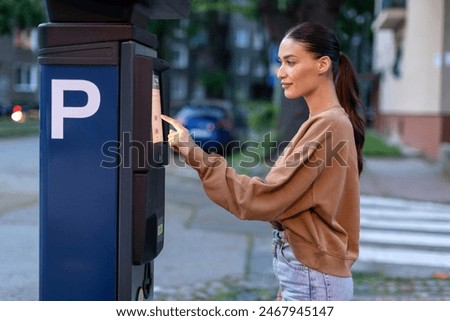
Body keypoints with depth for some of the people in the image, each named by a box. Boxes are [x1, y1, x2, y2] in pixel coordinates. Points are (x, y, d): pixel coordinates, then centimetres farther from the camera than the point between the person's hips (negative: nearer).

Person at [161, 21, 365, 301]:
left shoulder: (327, 125, -18)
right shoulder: (326, 122, 12)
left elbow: (267, 198, -21)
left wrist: (196, 155, -20)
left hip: (313, 280, -9)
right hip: (309, 273, 9)